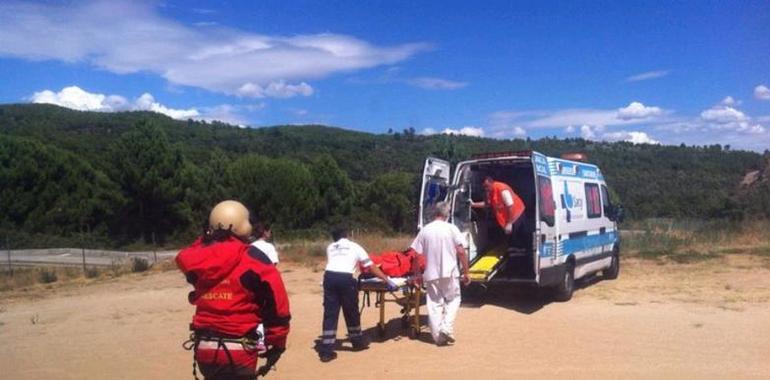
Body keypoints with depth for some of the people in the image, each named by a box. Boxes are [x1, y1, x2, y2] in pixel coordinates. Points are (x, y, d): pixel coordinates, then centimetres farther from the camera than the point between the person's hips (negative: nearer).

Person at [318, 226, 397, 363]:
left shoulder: (330, 247, 26)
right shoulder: (355, 246, 19)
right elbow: (371, 267, 18)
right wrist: (387, 280, 22)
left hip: (329, 277, 2)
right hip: (345, 279, -2)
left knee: (330, 314, 6)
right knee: (351, 312, 15)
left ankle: (326, 352, 6)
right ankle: (358, 342, 34)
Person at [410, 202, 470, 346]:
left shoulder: (424, 230, 1)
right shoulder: (451, 228, -5)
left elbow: (416, 255, 1)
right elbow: (461, 252, -8)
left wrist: (417, 274, 12)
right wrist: (466, 272, 0)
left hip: (431, 274, 2)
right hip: (449, 273, -2)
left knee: (434, 304, 10)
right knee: (453, 299, 16)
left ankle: (438, 336, 11)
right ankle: (447, 327, -1)